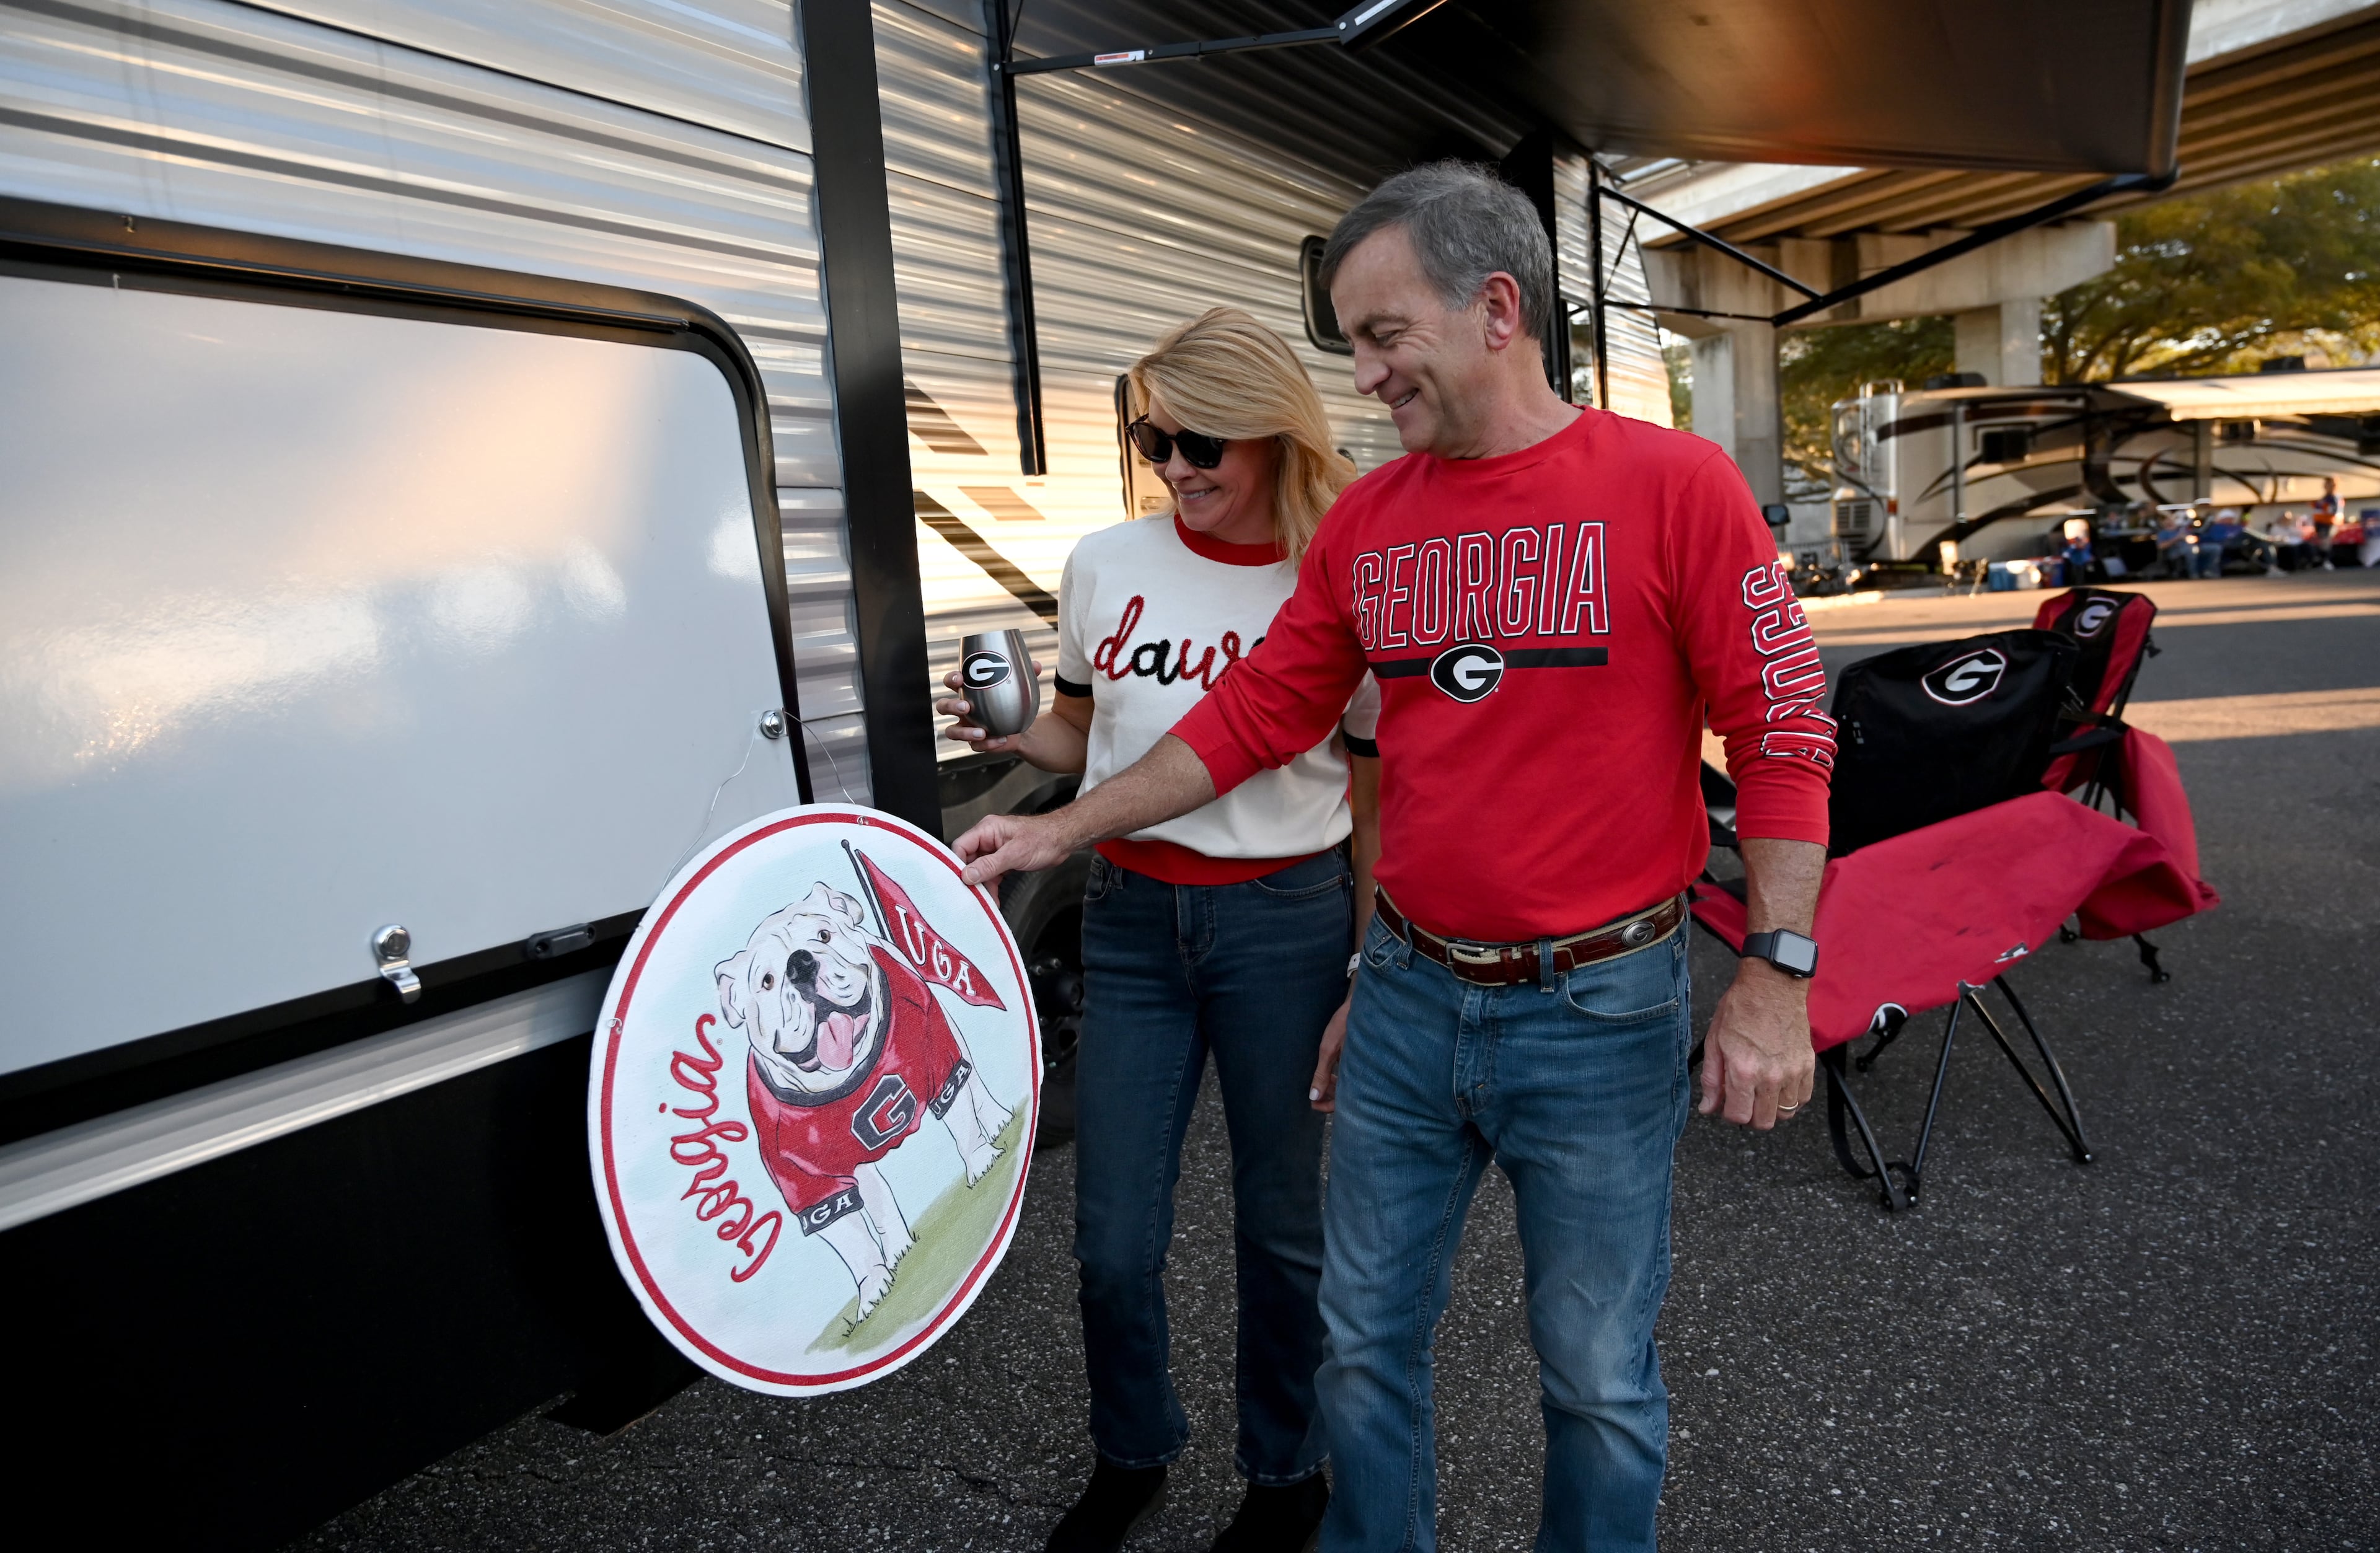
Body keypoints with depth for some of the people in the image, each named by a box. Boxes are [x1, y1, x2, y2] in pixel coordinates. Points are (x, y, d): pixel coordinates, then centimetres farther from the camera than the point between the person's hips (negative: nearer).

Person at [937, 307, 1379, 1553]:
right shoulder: (1105, 565, 4)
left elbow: (1377, 804, -1)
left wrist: (1370, 978, -3)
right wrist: (1010, 734, -5)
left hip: (1285, 921, -2)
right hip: (1130, 919, 3)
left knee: (1282, 1224, 10)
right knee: (1112, 1238, 7)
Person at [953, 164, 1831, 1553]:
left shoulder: (1673, 485, -9)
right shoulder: (1362, 523, 4)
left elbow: (1785, 730, -8)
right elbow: (1257, 714, 9)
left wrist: (1776, 977, -11)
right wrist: (1061, 830, 6)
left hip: (1601, 1014, -4)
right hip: (1408, 998, 4)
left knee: (1598, 1373, 14)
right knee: (1368, 1337, 18)